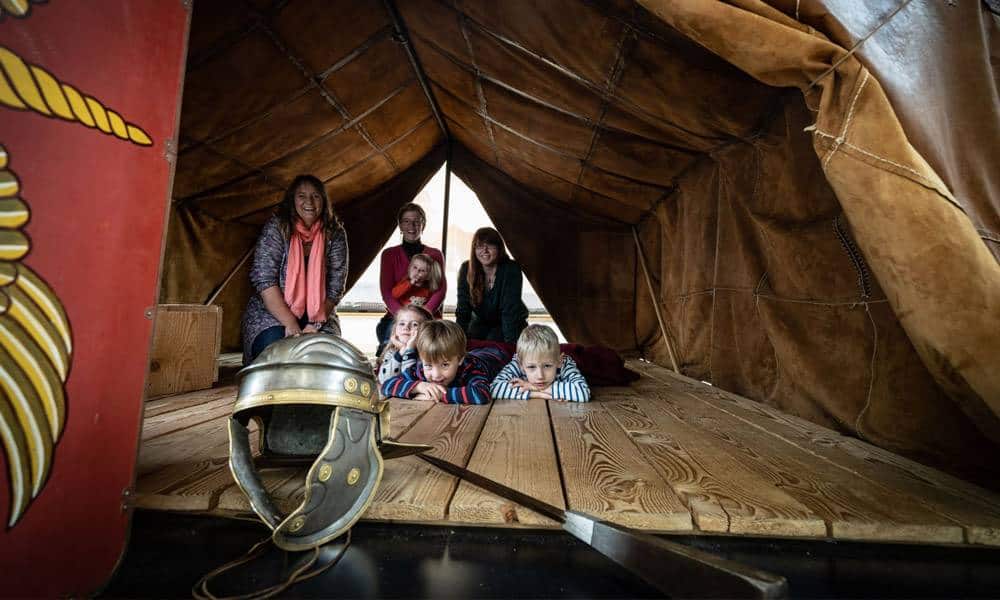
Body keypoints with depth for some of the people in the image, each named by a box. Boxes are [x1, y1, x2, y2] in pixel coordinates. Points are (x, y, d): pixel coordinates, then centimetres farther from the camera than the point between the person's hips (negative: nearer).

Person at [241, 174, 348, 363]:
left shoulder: (335, 234, -2)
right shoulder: (276, 228, -7)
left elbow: (336, 286, -6)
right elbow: (264, 279, -15)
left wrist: (316, 323, -17)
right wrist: (290, 324, -23)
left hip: (319, 315, 2)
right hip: (271, 312, -1)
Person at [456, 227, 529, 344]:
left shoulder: (512, 270, -25)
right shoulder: (466, 269, -15)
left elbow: (510, 310, -31)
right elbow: (463, 308, -16)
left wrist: (510, 343, -38)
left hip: (512, 323, -3)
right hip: (481, 321, 3)